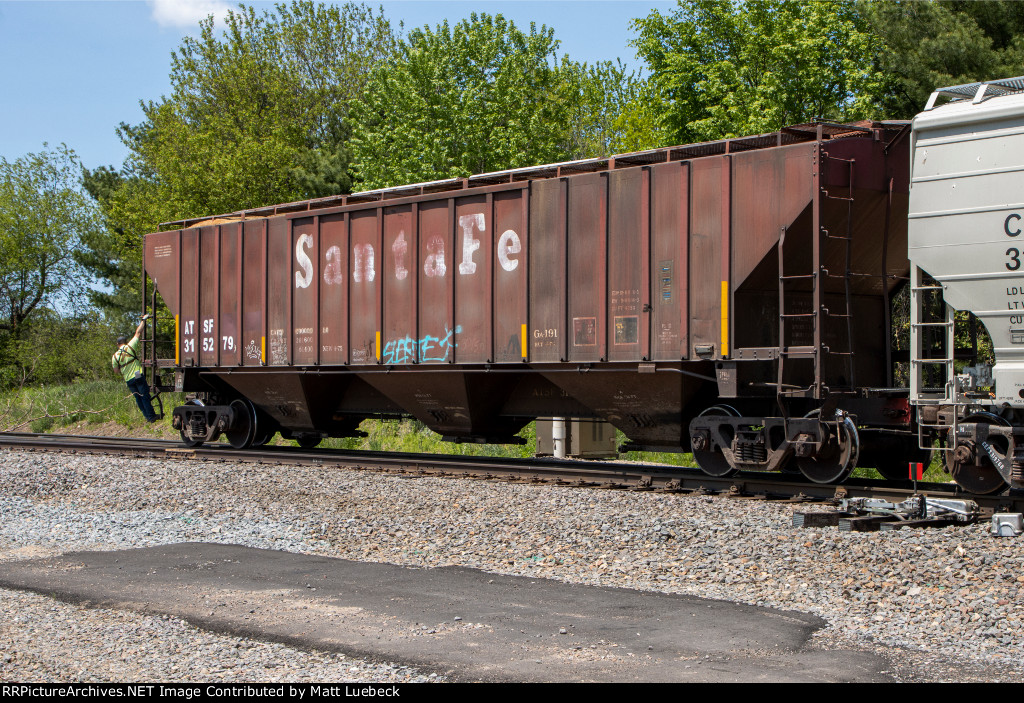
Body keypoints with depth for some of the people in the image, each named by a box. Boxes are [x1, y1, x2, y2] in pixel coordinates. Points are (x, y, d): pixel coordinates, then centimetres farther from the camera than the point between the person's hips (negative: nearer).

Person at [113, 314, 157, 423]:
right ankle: (151, 416, -2)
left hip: (128, 380, 3)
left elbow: (116, 370, 8)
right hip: (138, 376, -3)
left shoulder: (115, 356, 4)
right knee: (145, 396, -1)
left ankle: (147, 416, 12)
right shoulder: (130, 347, -3)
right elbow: (138, 332, 1)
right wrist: (143, 320, 8)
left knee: (138, 398, 12)